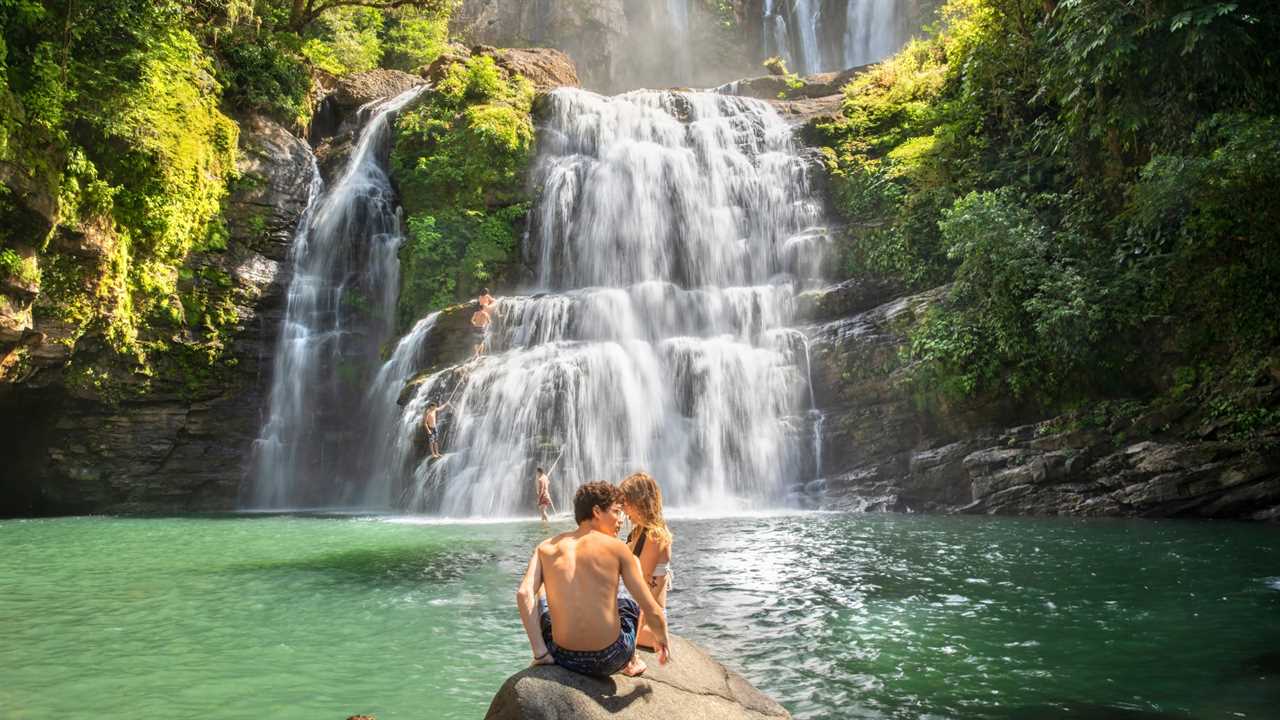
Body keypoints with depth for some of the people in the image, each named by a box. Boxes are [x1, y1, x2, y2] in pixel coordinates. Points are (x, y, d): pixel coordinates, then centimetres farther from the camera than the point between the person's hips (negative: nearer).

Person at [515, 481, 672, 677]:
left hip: (564, 659, 2)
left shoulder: (546, 547, 2)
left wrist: (540, 654, -8)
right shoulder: (617, 548, -5)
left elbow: (523, 594, -12)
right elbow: (652, 611, -4)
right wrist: (662, 639, 16)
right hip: (609, 661, -1)